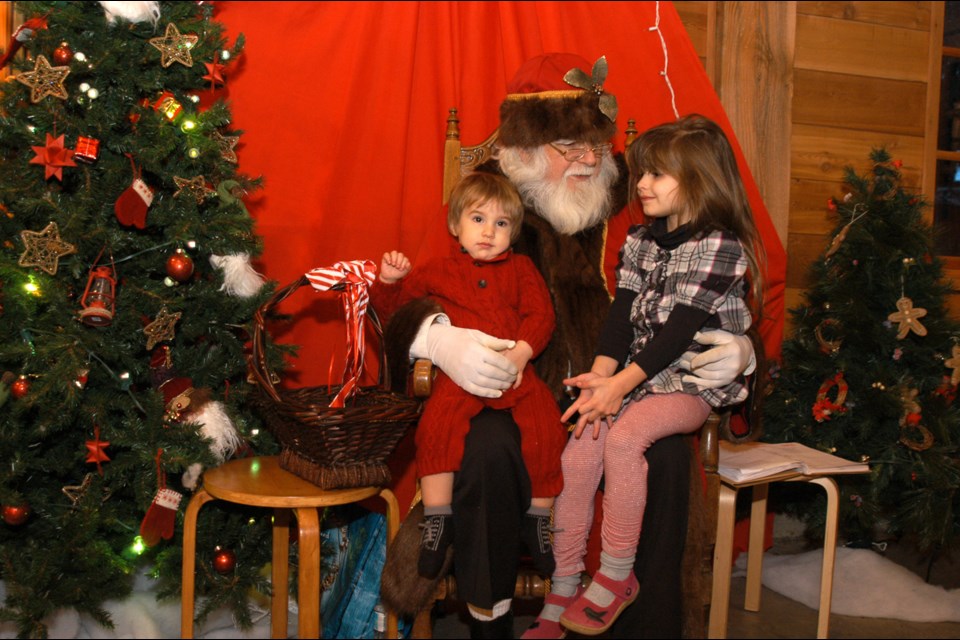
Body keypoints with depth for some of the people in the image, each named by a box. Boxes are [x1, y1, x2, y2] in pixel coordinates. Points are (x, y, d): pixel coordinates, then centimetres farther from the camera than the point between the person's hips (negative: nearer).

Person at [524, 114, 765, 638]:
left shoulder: (720, 245, -8)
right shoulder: (639, 241, 13)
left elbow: (680, 331, -17)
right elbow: (622, 315, 4)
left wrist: (620, 384, -24)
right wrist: (600, 375, -13)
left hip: (697, 381, -6)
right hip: (635, 375, 6)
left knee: (623, 435, -31)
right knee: (579, 449, -16)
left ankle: (617, 576, -11)